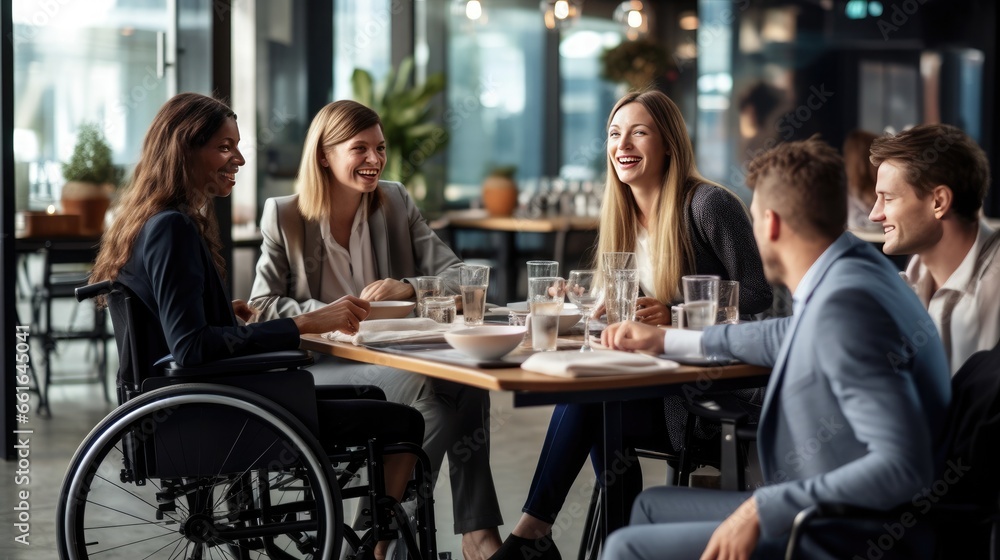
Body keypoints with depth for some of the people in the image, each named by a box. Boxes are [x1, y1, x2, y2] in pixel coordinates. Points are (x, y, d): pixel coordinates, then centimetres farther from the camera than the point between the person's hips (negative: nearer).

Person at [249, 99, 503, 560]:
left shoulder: (396, 203, 10)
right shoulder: (284, 216, 3)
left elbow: (458, 276, 5)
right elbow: (261, 308, -3)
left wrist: (409, 288, -16)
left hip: (393, 358, 4)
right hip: (318, 366, -3)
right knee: (427, 385, -33)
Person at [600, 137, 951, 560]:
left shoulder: (846, 305, -24)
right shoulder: (854, 266, 6)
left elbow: (903, 465, -30)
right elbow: (789, 337, 29)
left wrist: (761, 509, -27)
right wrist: (666, 340, 37)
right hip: (821, 514, 10)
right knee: (651, 506, 19)